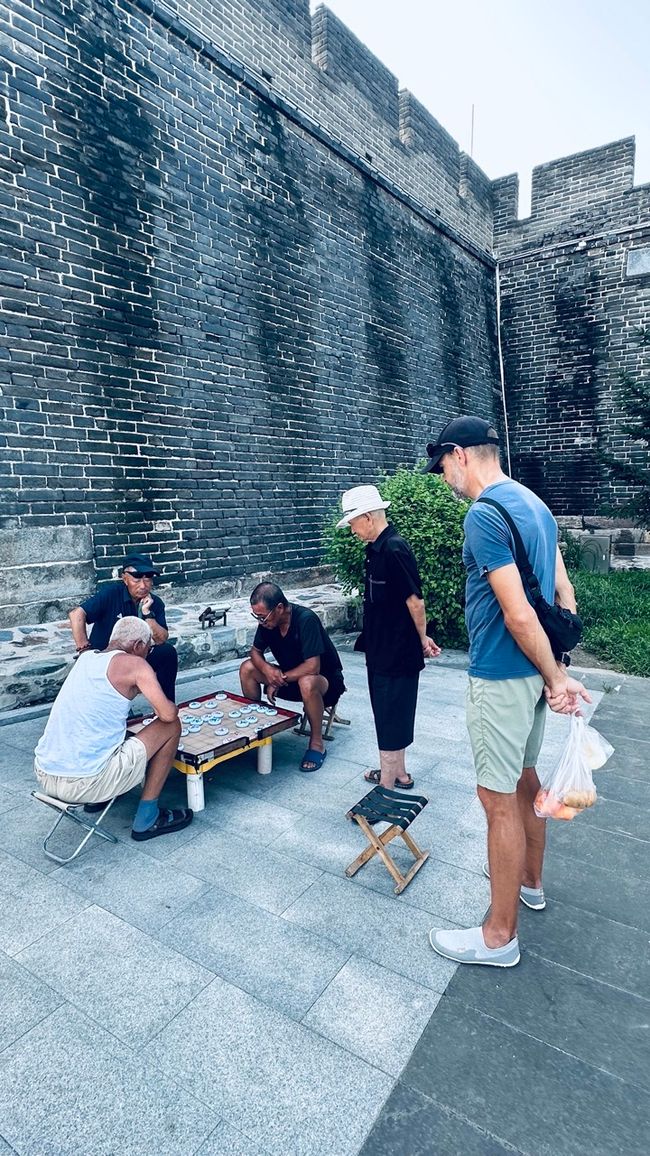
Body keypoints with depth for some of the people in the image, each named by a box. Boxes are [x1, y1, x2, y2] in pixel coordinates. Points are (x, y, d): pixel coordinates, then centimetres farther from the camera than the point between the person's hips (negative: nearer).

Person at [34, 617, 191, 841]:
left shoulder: (86, 657, 13)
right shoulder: (134, 664, -8)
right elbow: (168, 714, -13)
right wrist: (172, 707, 9)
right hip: (84, 784, -8)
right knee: (171, 727, 3)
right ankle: (147, 819, 10)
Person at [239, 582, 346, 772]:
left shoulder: (306, 619, -30)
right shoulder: (267, 621, -10)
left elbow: (312, 667, -33)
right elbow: (255, 651, 3)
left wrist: (280, 679, -22)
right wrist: (266, 669, -20)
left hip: (326, 679, -7)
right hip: (290, 677, 7)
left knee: (307, 683, -40)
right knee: (247, 668, -8)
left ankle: (317, 745, -20)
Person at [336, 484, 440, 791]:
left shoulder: (394, 550, -21)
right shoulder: (376, 549, 9)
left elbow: (414, 600, -20)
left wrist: (422, 639, -7)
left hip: (397, 652, -10)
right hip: (382, 650, 10)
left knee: (390, 717, 2)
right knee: (390, 714, 20)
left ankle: (387, 786, 17)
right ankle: (398, 773, 37)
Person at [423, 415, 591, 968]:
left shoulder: (484, 513, -20)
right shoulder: (534, 503, 10)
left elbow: (518, 615, -24)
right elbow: (563, 592, 10)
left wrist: (555, 677, -12)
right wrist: (559, 672, 7)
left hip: (502, 676, -9)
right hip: (532, 671, 10)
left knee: (499, 798, 2)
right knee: (524, 778, 23)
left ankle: (500, 936, 19)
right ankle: (530, 880, 44)